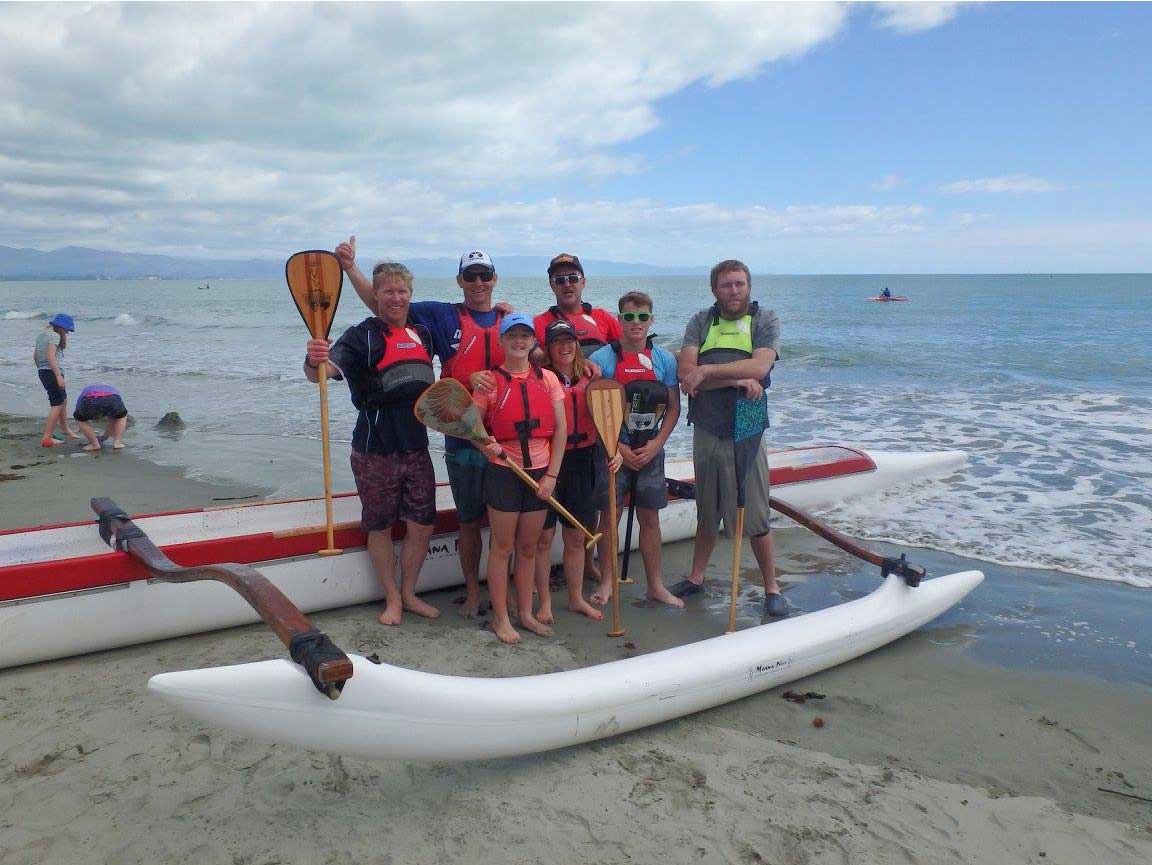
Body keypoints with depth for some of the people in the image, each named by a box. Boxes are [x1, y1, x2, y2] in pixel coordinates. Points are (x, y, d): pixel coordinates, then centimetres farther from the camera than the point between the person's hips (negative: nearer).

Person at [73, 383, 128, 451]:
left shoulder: (84, 392, 45)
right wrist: (103, 438, 63)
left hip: (89, 402, -1)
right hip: (112, 400, 1)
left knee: (81, 419, 32)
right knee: (121, 417, 35)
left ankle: (95, 444, 20)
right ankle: (117, 442, 20)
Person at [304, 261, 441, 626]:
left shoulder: (422, 334, 8)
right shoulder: (361, 336, -9)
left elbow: (428, 386, 28)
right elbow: (320, 373, -24)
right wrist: (314, 361, -47)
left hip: (416, 448, 5)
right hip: (375, 452, -5)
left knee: (422, 526, 8)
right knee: (380, 527, 7)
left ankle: (409, 594, 27)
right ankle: (392, 599, 23)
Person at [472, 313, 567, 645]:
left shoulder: (547, 379, 4)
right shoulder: (490, 381, -3)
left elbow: (561, 430, 3)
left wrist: (552, 475, -2)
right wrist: (485, 444, -21)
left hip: (540, 473, 3)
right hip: (503, 472, -3)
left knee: (528, 547, 12)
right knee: (502, 547, 4)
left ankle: (526, 612, 25)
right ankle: (500, 618, 15)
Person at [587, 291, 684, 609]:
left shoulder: (664, 359, 1)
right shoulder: (601, 359, -7)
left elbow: (673, 408, 5)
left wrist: (655, 445, -6)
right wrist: (619, 449, -11)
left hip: (650, 450, 2)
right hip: (613, 450, -2)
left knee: (650, 518, 10)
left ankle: (656, 585, 20)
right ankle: (607, 581, 19)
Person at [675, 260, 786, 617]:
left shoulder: (765, 320, 1)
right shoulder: (701, 323, 6)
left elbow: (760, 366, -17)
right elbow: (686, 372, -10)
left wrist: (708, 371, -17)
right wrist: (738, 380, -18)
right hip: (706, 431, 3)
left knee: (755, 517, 1)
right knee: (706, 513, 16)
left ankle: (771, 587, 17)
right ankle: (696, 577, 31)